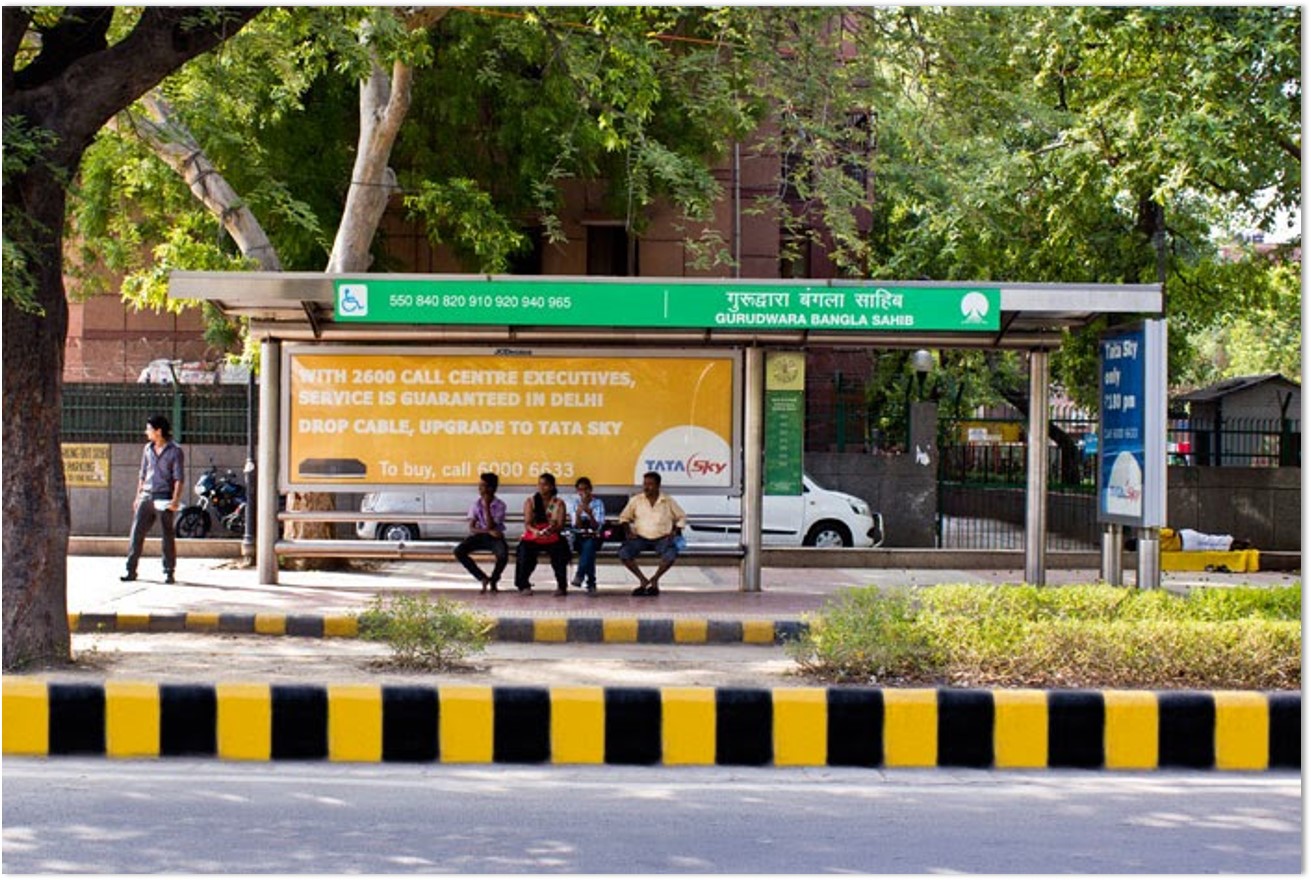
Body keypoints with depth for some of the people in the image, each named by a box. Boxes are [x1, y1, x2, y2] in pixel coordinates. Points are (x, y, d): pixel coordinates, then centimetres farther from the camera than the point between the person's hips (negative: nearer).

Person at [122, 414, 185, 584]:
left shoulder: (175, 451, -4)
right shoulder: (148, 449, 13)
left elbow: (178, 478, -8)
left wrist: (175, 501, -18)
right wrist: (138, 496, 15)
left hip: (164, 498, -5)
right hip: (146, 497, 5)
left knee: (167, 536, 0)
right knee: (137, 533, 0)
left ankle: (168, 572, 8)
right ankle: (131, 570, 3)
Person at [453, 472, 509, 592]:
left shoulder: (500, 505, -8)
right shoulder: (475, 505, 0)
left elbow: (490, 526, -17)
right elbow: (471, 529, -7)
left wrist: (486, 507, -19)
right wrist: (489, 531, -21)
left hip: (495, 537, -3)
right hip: (479, 536, 3)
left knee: (503, 554, -36)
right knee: (458, 552, -23)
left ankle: (493, 580, -6)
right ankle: (483, 578, -8)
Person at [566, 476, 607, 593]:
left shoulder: (598, 503, 0)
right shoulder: (573, 502, 3)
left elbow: (596, 527, -10)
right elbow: (577, 526, -5)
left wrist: (590, 514, -28)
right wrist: (578, 515, -26)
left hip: (593, 537, -1)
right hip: (578, 537, 1)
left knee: (589, 545, -36)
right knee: (589, 551, -31)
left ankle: (580, 575, -42)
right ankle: (591, 583, -30)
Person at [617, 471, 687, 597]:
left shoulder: (668, 502, 5)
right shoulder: (636, 500, 7)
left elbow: (681, 518, 15)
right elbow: (624, 517, 15)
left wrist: (675, 532, -1)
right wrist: (628, 531, -3)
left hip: (662, 538, -1)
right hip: (640, 537, 1)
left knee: (671, 553, -34)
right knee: (623, 552, -27)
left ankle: (654, 579, -8)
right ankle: (643, 580, -8)